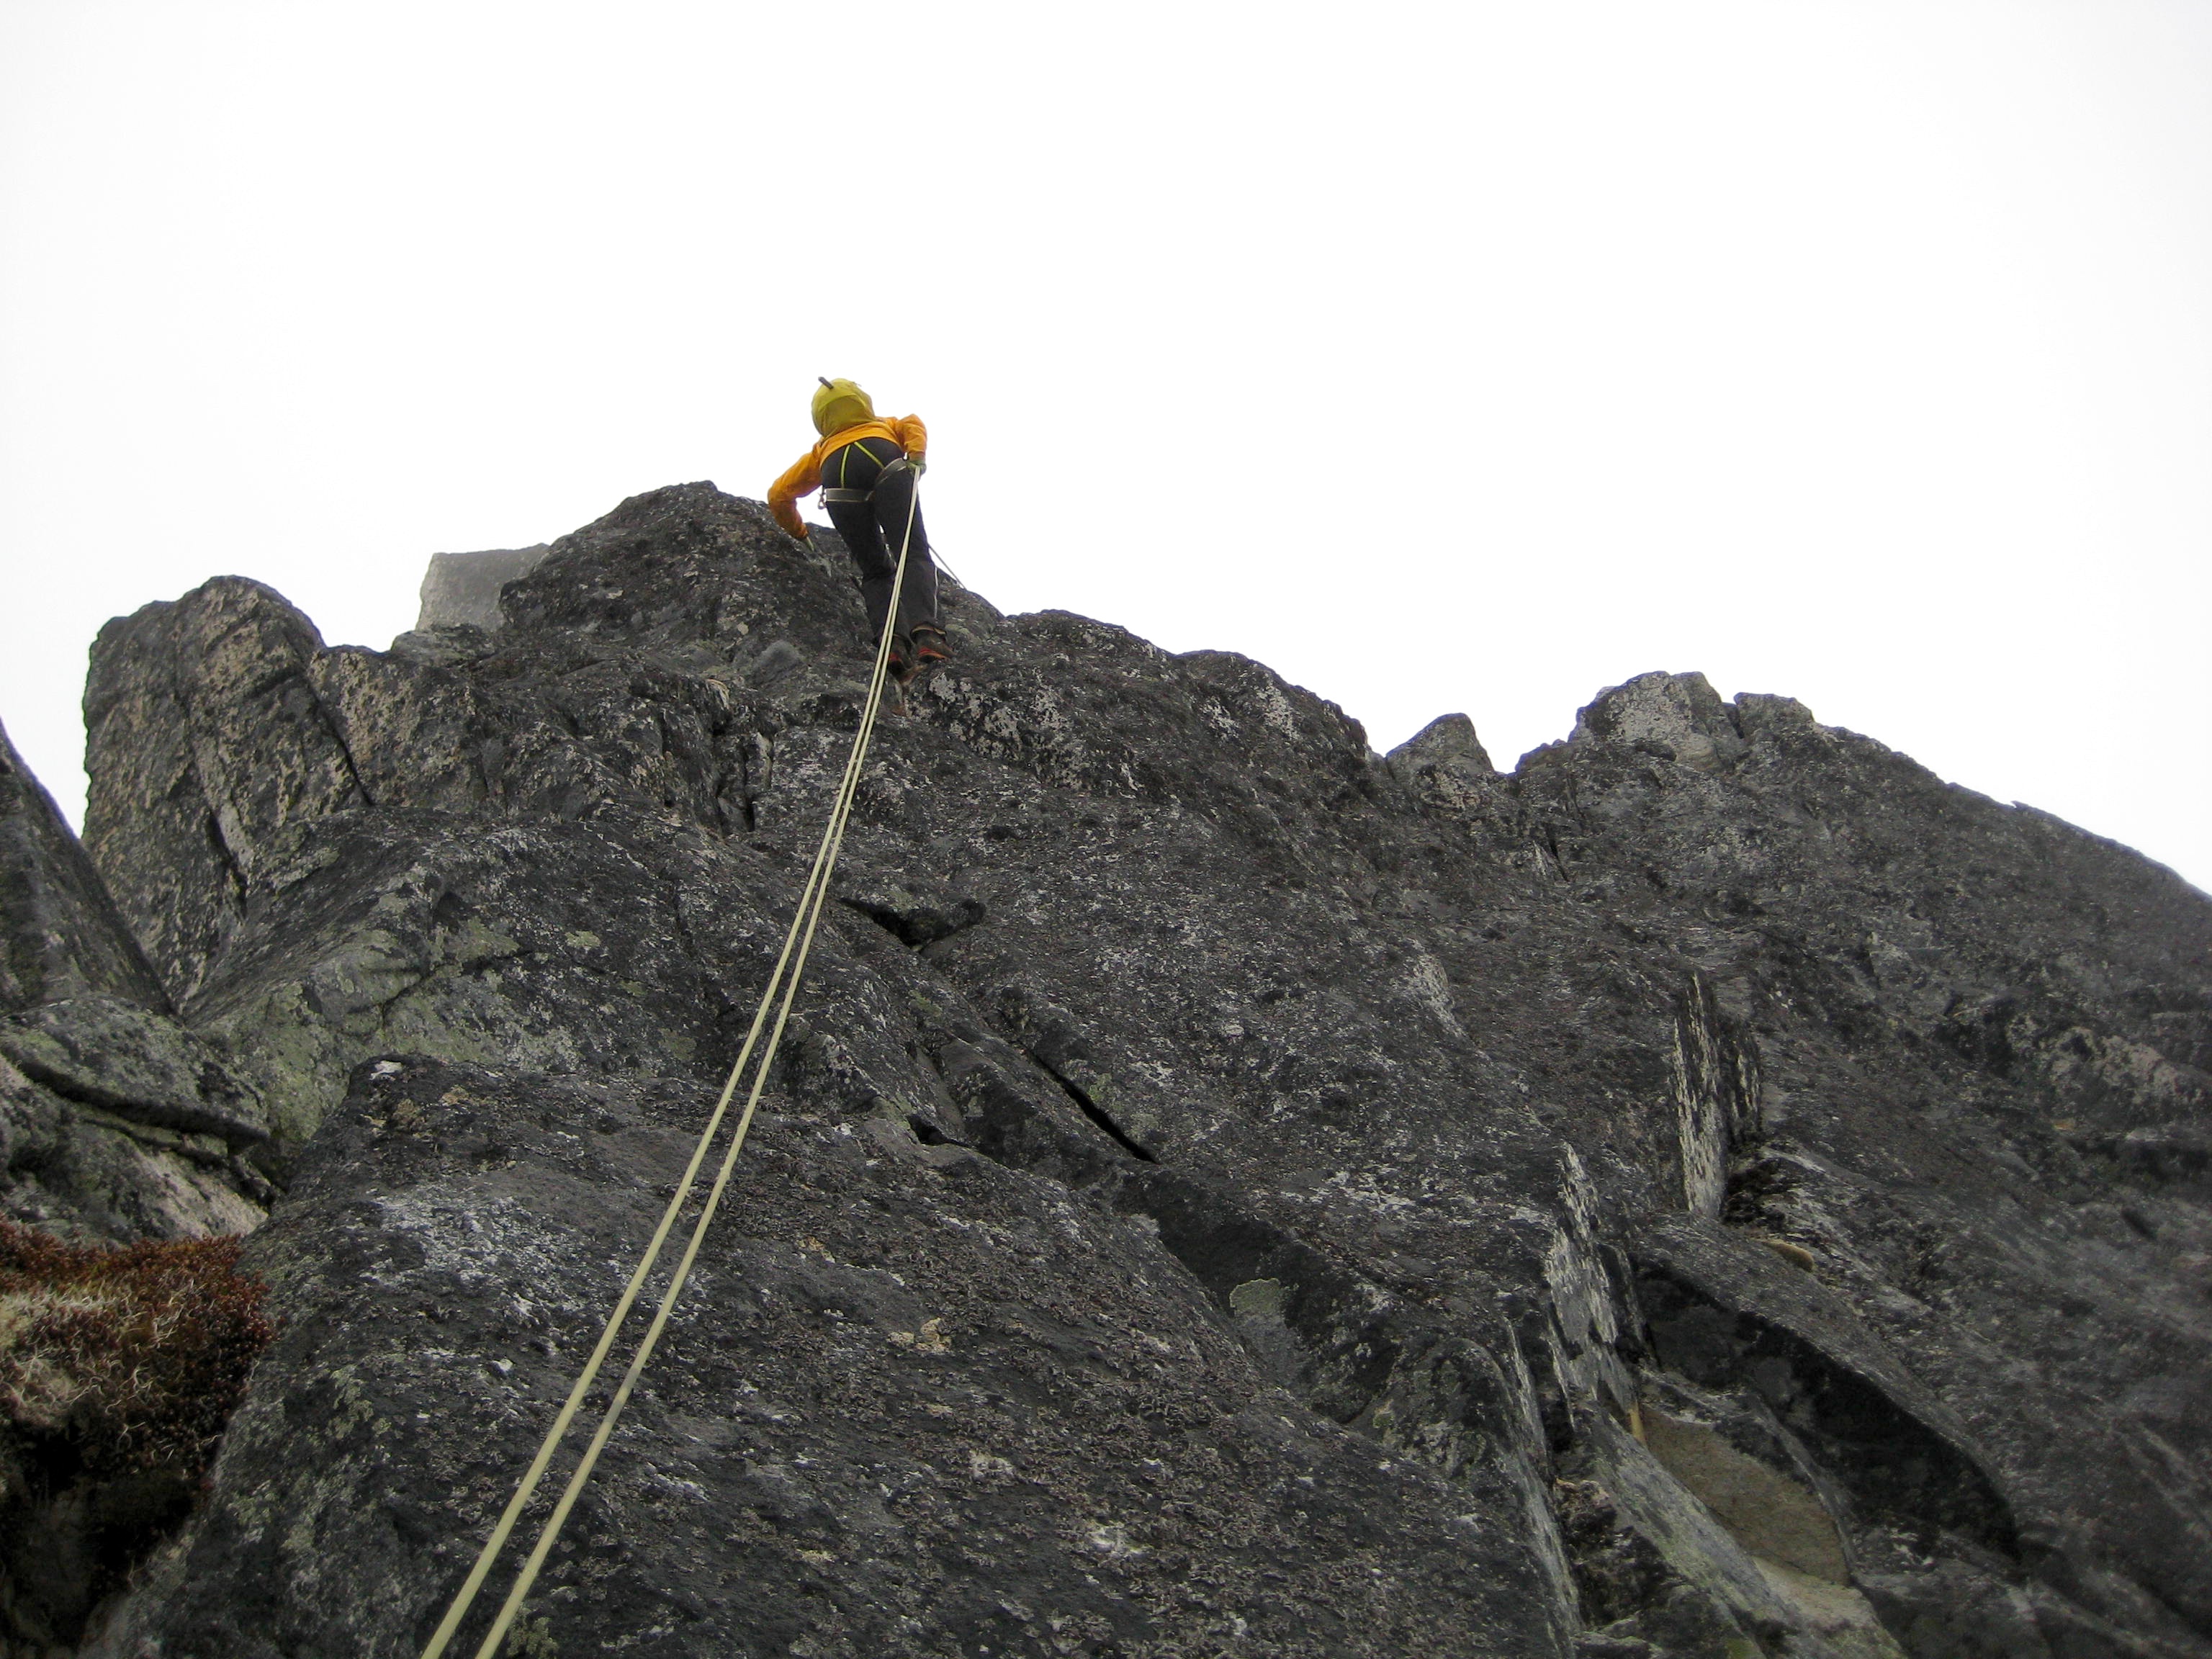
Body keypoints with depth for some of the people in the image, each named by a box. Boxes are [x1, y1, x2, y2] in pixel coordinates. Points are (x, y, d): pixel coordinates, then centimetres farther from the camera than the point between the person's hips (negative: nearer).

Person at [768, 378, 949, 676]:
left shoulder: (821, 451, 45)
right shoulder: (888, 428, 44)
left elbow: (778, 496, 39)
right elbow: (913, 425, 19)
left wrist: (798, 532, 53)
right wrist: (917, 457, 2)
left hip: (837, 474, 1)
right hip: (885, 460, -1)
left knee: (875, 572, 8)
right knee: (914, 555, -11)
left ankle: (891, 641, -18)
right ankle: (925, 632, -37)